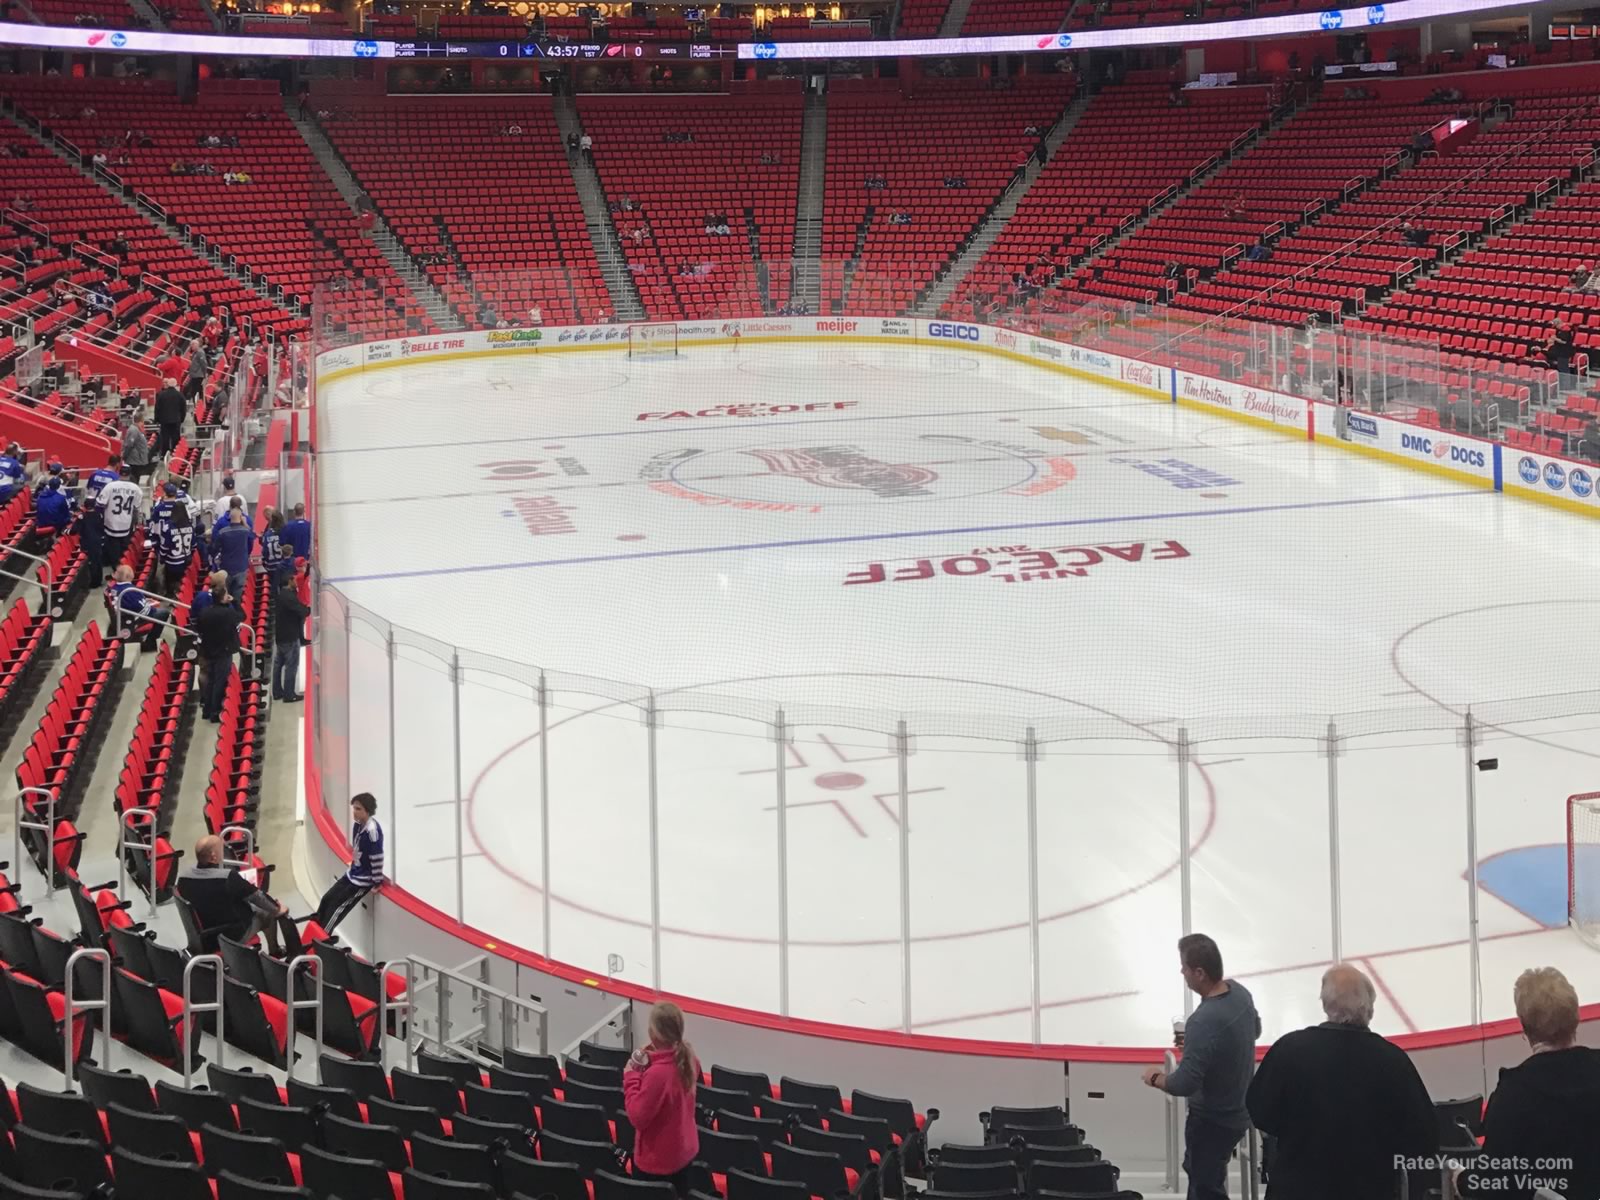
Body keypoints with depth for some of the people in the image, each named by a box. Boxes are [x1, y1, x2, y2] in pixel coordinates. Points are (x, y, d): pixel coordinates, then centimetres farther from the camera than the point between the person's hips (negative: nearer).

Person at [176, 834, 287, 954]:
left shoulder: (184, 877, -12)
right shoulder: (228, 877, -29)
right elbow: (257, 897, -15)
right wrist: (277, 909, 4)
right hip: (234, 936, -6)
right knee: (267, 914, 17)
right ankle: (274, 954, 34)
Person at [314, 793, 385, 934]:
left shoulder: (372, 830, -29)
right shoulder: (358, 824, 0)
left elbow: (377, 858, -26)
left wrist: (377, 882, -19)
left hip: (363, 879, -9)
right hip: (352, 873, 9)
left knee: (337, 907, -4)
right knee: (327, 899, 12)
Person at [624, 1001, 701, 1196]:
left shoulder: (657, 1074, -33)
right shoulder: (688, 1057, -7)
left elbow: (637, 1117, -24)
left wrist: (631, 1077, -17)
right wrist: (649, 1064, -1)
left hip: (658, 1161, -8)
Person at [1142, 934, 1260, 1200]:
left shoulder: (1204, 1021, -33)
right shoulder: (1239, 991, -6)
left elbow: (1185, 1084, -31)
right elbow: (1255, 1029, 16)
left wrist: (1155, 1079, -11)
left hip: (1213, 1120, -9)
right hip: (1238, 1109, 9)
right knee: (1197, 1170, 27)